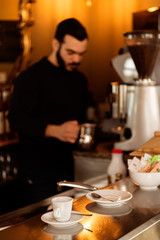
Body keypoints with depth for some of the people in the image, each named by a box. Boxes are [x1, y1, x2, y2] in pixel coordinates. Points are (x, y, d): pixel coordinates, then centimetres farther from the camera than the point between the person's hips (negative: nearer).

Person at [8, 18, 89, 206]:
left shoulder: (79, 80, 13)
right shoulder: (31, 77, -10)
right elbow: (16, 120, -19)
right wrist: (55, 130, -31)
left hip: (66, 165, 6)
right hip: (36, 168, -6)